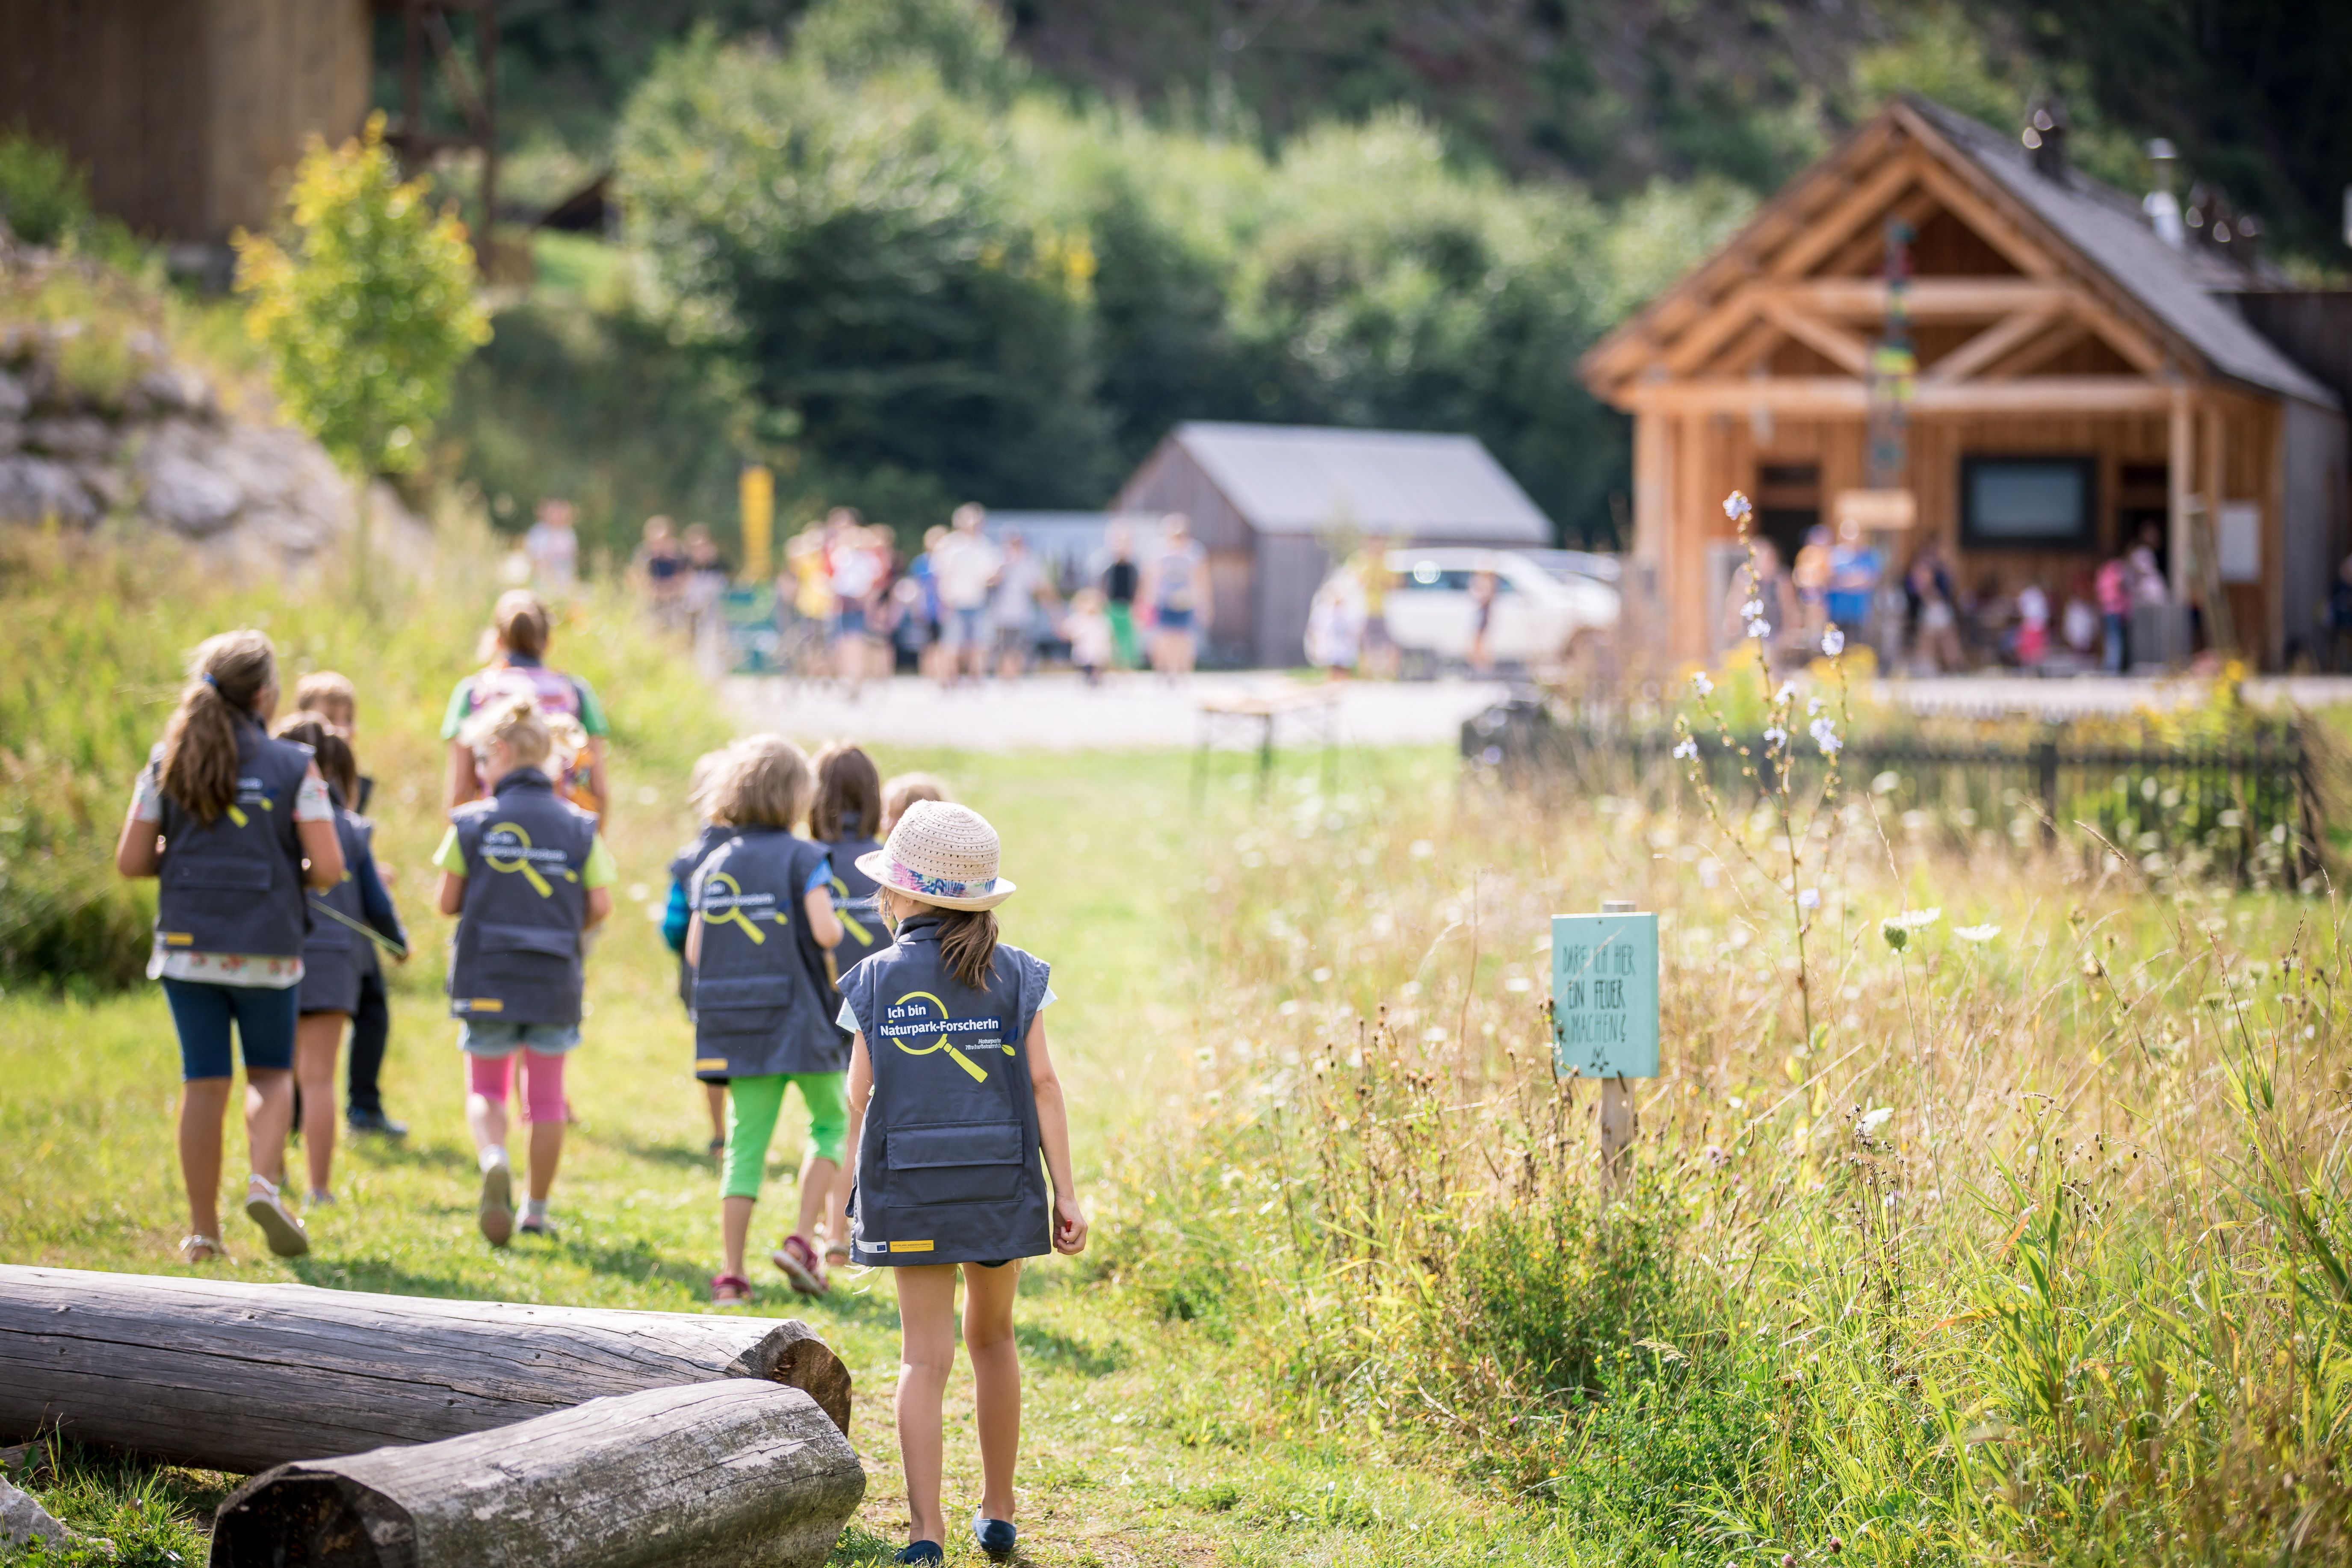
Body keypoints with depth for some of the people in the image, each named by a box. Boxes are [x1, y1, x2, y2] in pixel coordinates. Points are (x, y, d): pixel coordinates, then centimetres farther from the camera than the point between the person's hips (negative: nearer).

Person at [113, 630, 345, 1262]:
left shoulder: (168, 762, 1)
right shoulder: (293, 766, -6)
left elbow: (131, 860, -1)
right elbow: (329, 867, -10)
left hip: (188, 946, 2)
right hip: (268, 949, -2)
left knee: (203, 1083, 8)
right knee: (271, 1072, 16)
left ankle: (203, 1231, 9)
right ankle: (265, 1181, -8)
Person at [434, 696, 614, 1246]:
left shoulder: (472, 823, -4)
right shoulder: (578, 825, 0)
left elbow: (448, 903, -1)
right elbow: (600, 906, -3)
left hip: (487, 974, -1)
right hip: (555, 976, 1)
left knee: (485, 1088, 11)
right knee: (546, 1094, 12)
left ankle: (494, 1160, -21)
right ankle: (537, 1212, 18)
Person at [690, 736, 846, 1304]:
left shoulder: (713, 866, 7)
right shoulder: (803, 858, -7)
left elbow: (694, 950, 3)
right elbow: (825, 932, -18)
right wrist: (836, 934, 3)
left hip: (734, 1024, 4)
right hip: (799, 1020, -4)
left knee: (746, 1145, 6)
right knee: (831, 1123, 16)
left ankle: (732, 1274, 3)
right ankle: (802, 1240, 4)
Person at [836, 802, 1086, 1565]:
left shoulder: (876, 982, -3)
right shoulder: (1014, 977, -1)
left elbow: (861, 1100, -1)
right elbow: (1043, 1085, -4)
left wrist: (858, 1189, 12)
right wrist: (1066, 1192, -2)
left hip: (911, 1186, -1)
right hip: (1002, 1182, 1)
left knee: (925, 1355, 0)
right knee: (992, 1338, 18)